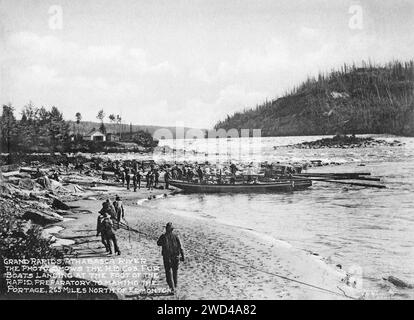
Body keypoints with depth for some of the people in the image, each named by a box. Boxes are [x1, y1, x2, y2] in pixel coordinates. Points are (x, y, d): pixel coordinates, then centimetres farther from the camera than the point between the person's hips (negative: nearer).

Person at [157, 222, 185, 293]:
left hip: (167, 257, -2)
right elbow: (180, 246, -5)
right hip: (176, 257, 2)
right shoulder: (175, 236, -4)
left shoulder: (163, 236, -9)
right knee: (175, 271, 20)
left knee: (168, 273, 5)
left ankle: (172, 288, -6)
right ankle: (175, 286, 30)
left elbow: (158, 243, 9)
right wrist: (182, 256, -1)